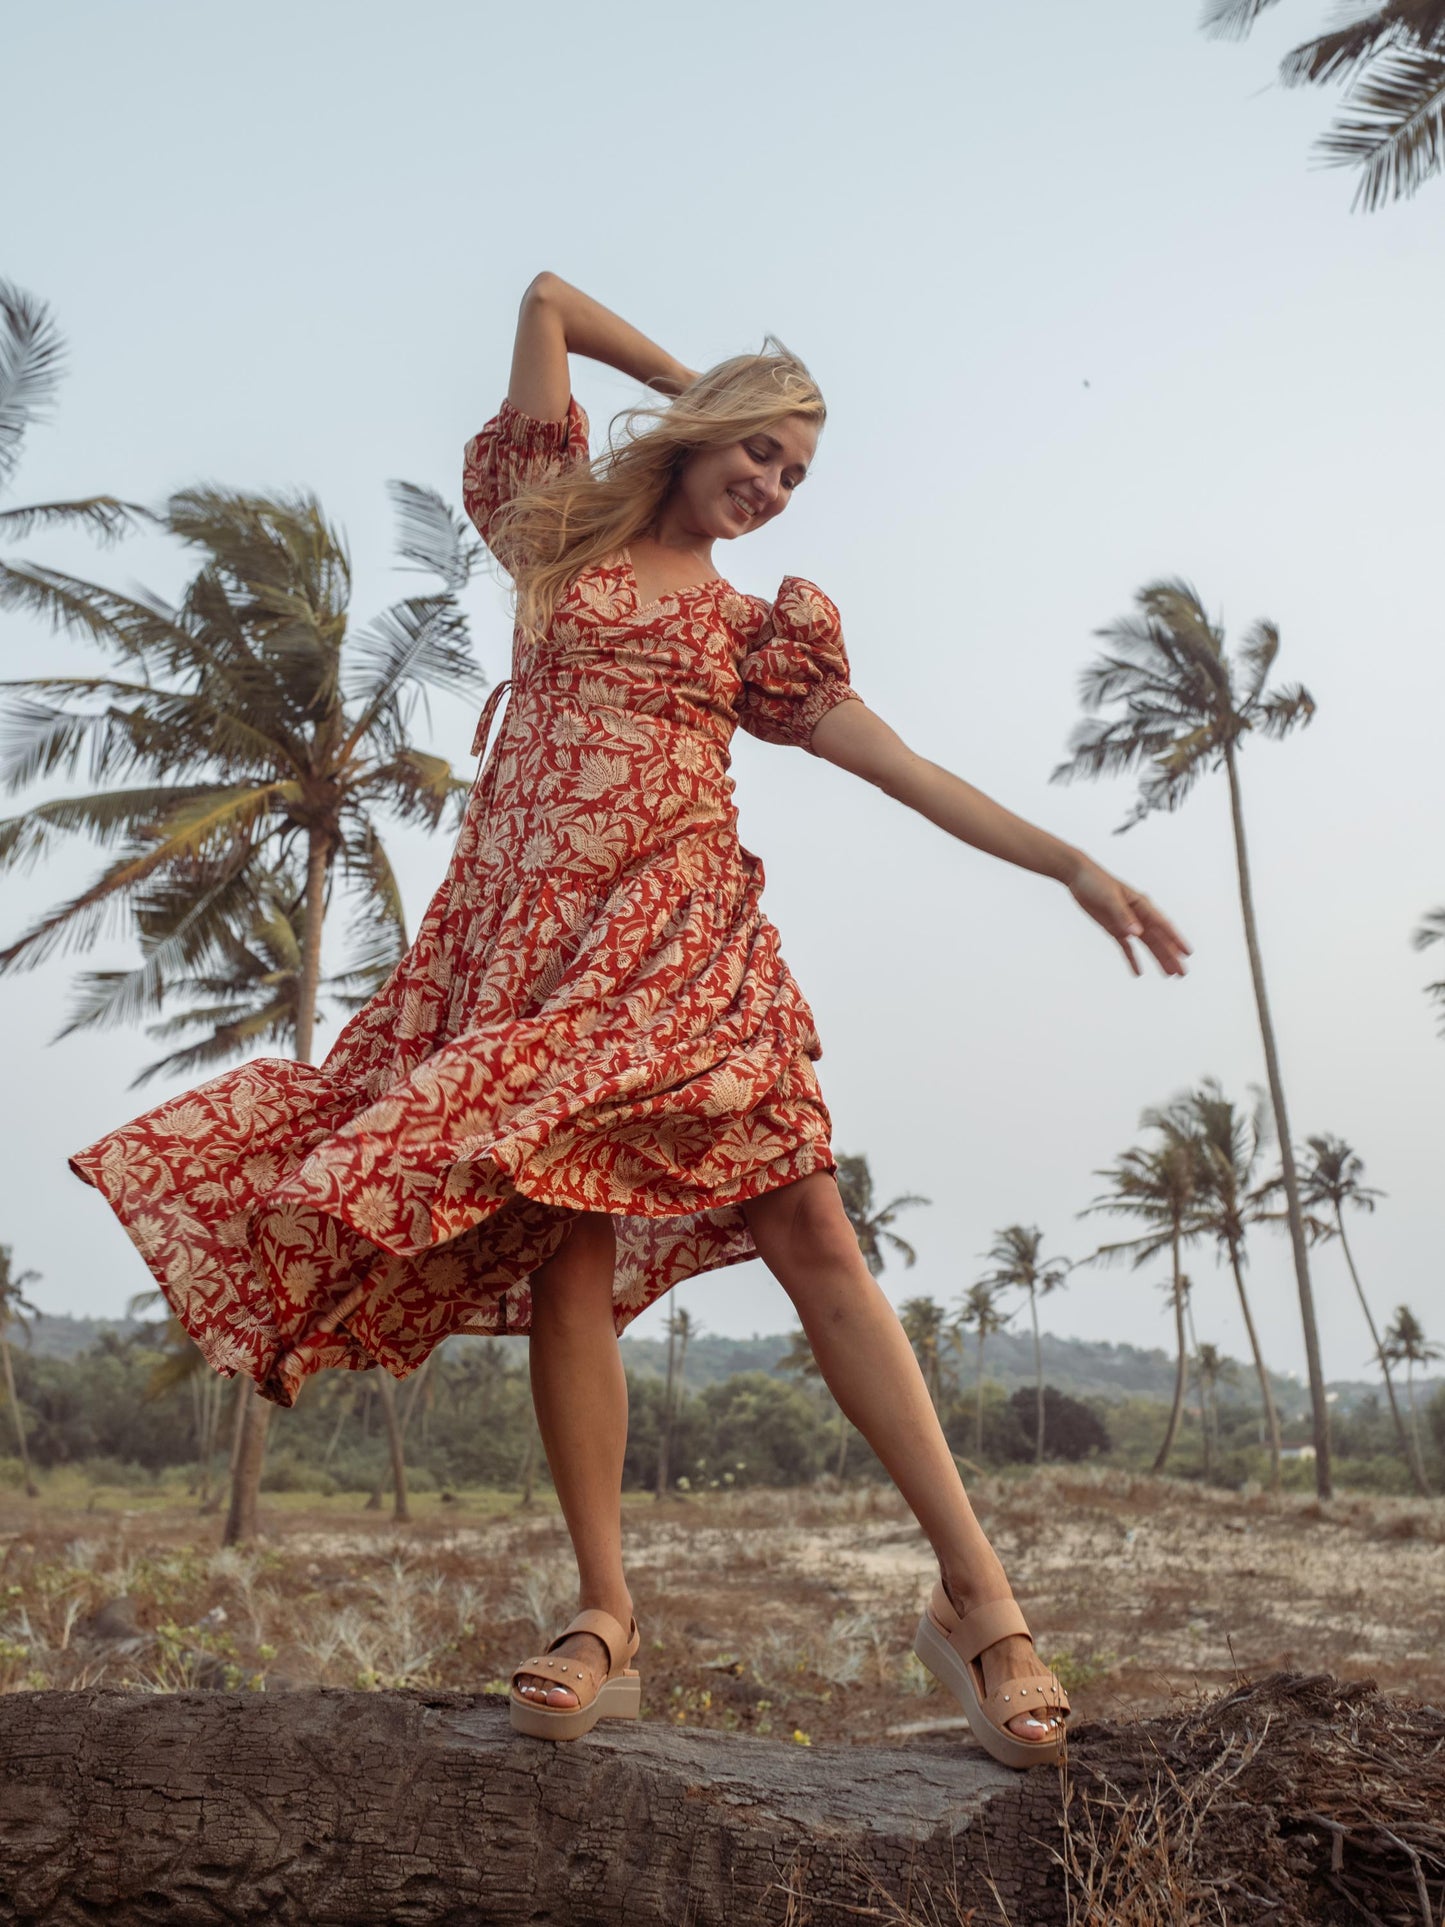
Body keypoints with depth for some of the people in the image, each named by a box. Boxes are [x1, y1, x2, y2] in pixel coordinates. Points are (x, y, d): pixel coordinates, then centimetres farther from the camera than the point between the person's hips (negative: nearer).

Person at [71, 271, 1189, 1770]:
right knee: (568, 1251, -7)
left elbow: (898, 764, 11)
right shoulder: (564, 528, 19)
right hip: (534, 923, 1)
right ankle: (604, 1621, -1)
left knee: (808, 1233, -11)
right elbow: (549, 299, 26)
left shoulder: (752, 623, 18)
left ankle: (975, 1594, -10)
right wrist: (693, 389, 32)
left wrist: (1071, 865, 5)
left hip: (680, 929, 0)